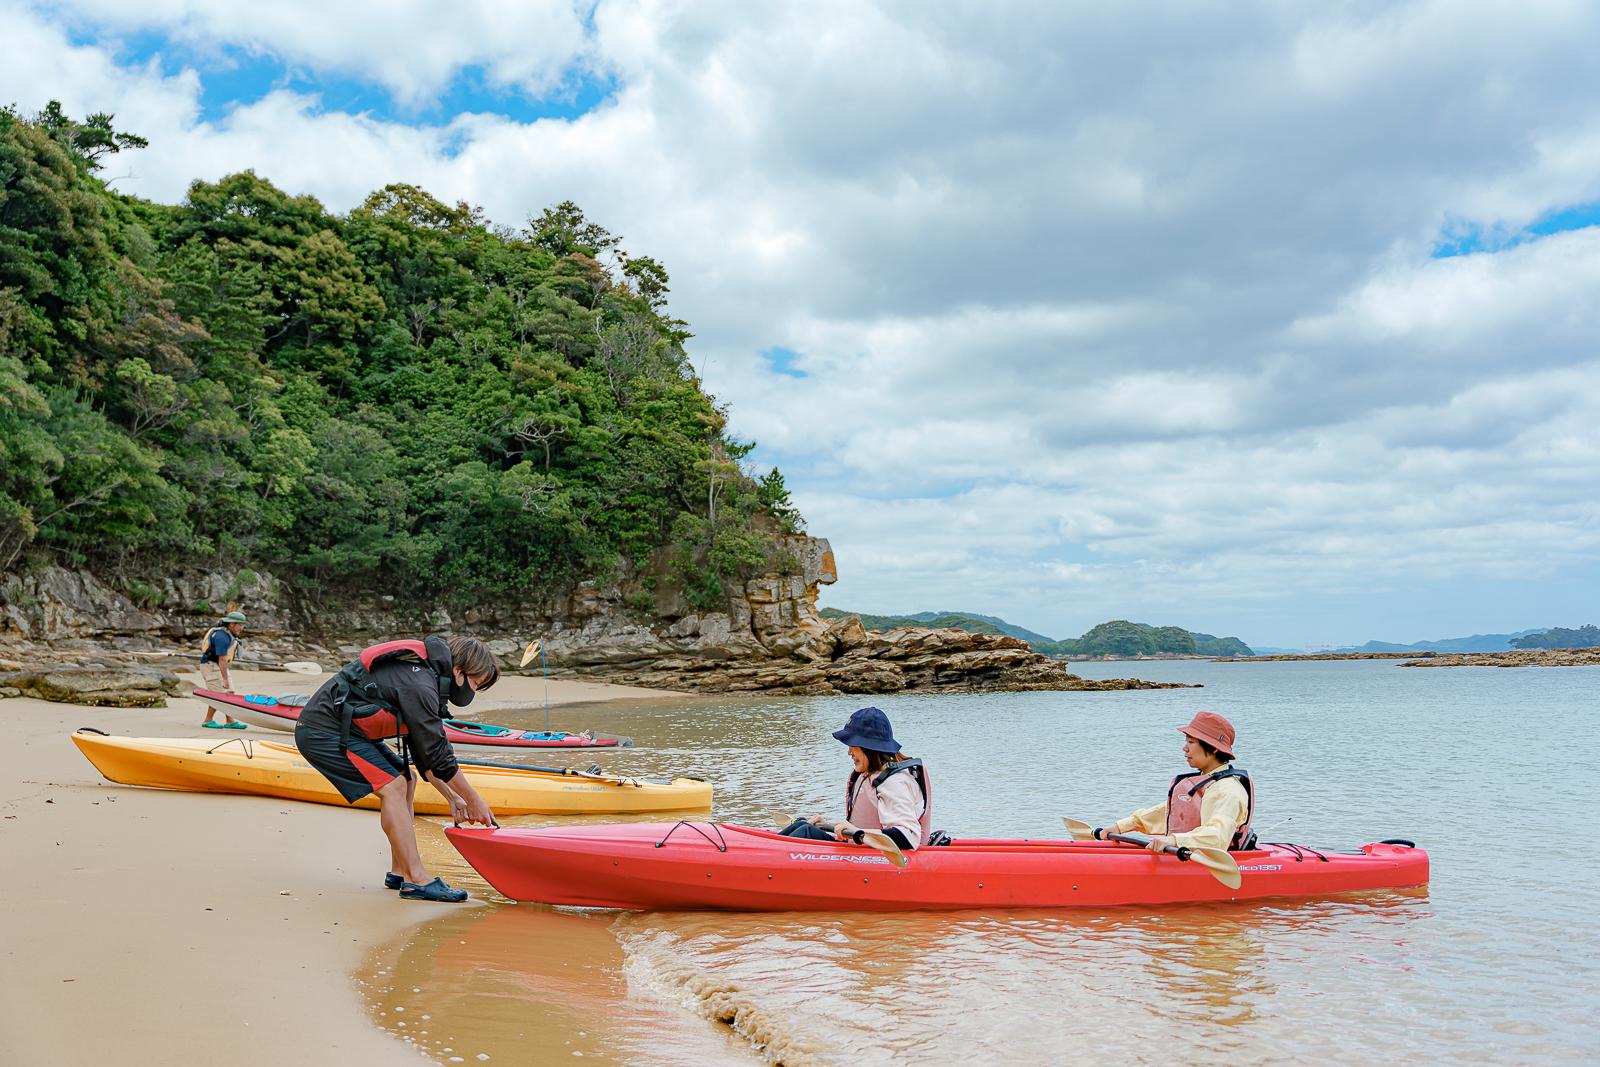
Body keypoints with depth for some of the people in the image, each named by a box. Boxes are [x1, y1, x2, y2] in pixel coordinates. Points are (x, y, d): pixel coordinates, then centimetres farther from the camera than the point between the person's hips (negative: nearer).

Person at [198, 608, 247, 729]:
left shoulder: (230, 634, 8)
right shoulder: (222, 636, -23)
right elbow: (222, 660, -25)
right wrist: (224, 679, -25)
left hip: (220, 666, 10)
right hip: (211, 665, -10)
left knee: (229, 693, 3)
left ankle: (230, 721, 2)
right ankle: (208, 721, 3)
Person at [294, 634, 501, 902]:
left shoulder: (424, 674, 9)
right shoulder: (419, 686, -23)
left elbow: (423, 752, 16)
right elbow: (437, 755, -18)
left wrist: (452, 797, 14)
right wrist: (474, 801, -8)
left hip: (345, 729, 11)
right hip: (322, 732, -11)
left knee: (406, 780, 7)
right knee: (393, 786, -17)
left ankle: (399, 872, 8)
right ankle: (416, 880, -15)